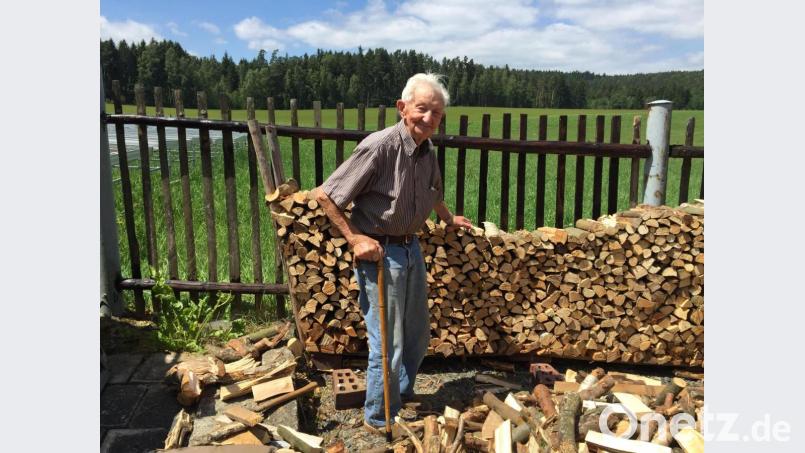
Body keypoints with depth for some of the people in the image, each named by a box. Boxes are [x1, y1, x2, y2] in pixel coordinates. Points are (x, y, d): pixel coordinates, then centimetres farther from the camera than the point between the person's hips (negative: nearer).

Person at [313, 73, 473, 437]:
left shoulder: (427, 151, 2)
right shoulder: (379, 146, -23)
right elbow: (324, 195, -18)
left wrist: (449, 219, 37)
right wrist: (355, 238, -20)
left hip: (411, 247, 8)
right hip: (379, 253, -8)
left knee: (417, 335, 21)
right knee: (389, 343, 2)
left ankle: (402, 393, 47)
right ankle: (379, 419, 26)